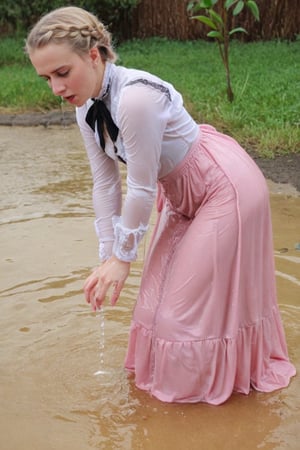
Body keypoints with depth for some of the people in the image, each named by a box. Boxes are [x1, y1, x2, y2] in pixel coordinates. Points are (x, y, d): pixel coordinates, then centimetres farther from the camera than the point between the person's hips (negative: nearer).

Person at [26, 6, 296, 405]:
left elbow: (143, 188, -27)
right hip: (182, 193, 9)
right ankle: (173, 368, 42)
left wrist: (123, 257, -14)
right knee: (164, 289, 20)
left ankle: (206, 386, 25)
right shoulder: (87, 107, -7)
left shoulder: (135, 97, -33)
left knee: (202, 296, 1)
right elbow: (105, 184, -2)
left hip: (225, 188, -9)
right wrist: (107, 256, -2)